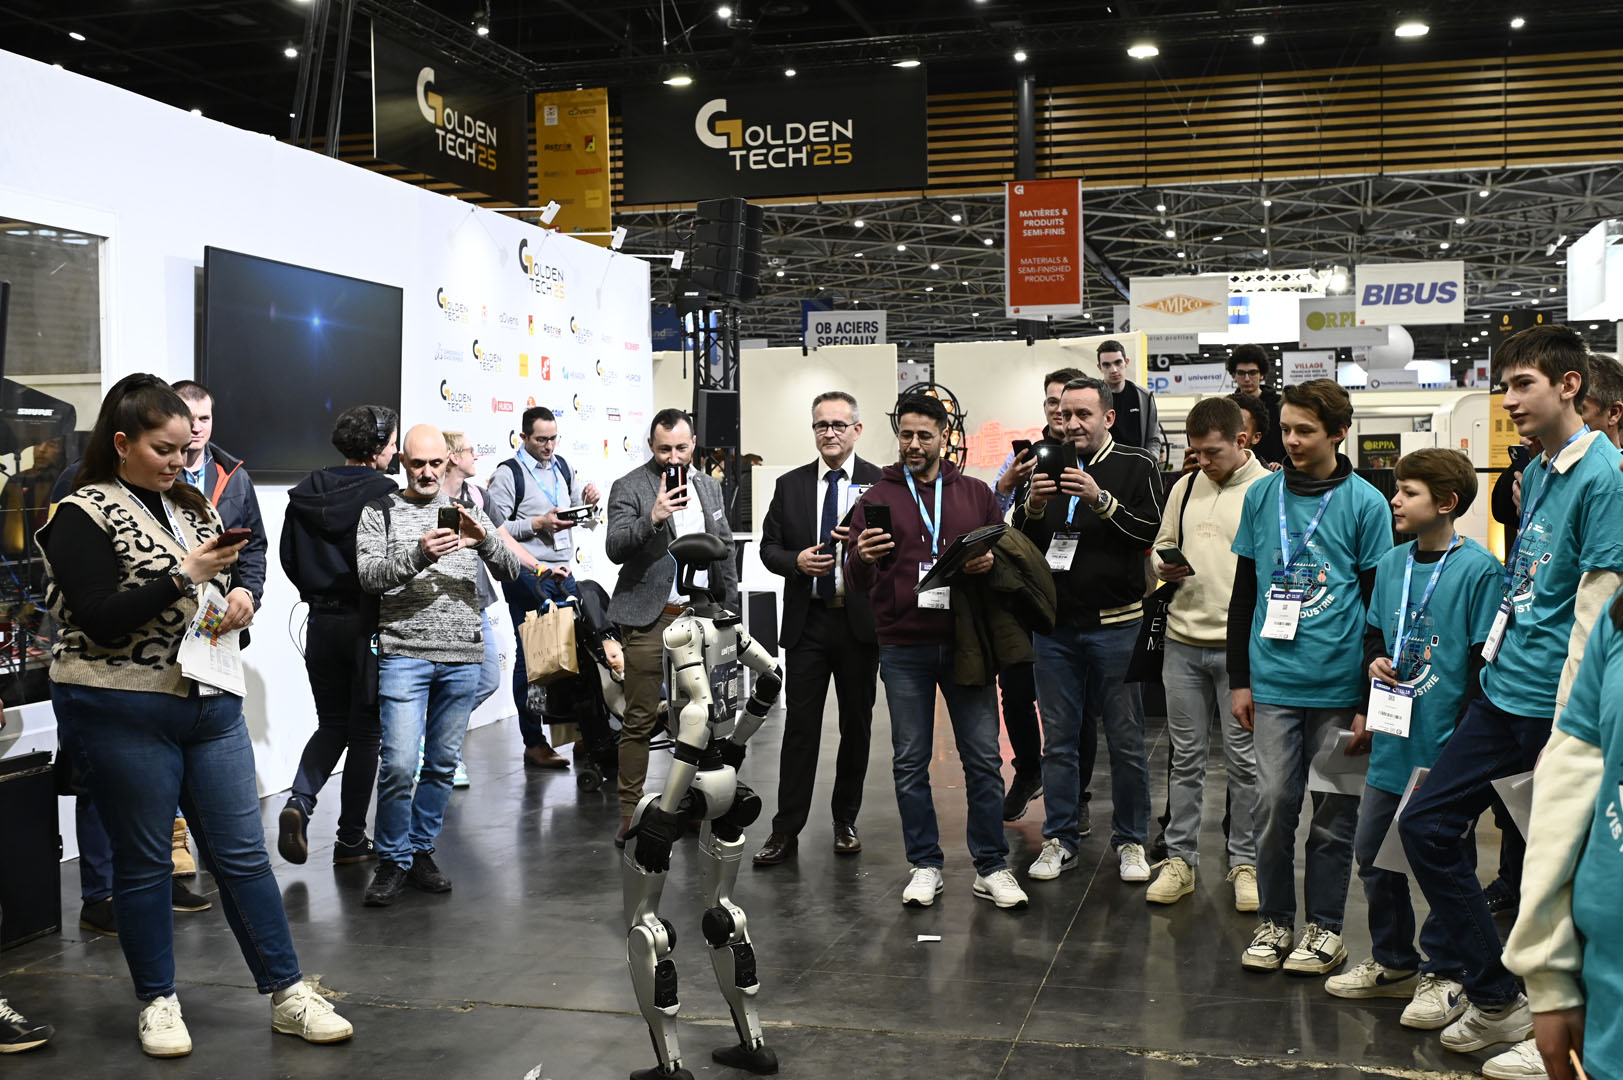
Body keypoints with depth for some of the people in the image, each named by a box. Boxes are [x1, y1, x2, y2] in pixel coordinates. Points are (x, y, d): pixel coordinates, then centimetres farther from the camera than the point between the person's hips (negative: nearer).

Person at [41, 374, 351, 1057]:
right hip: (123, 714, -5)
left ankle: (287, 994, 13)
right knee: (144, 862, 7)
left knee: (243, 853, 6)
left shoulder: (192, 507, 13)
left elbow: (231, 585, 22)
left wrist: (241, 601, -1)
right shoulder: (83, 516, -7)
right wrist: (185, 576, -22)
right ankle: (157, 1002, 23)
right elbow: (98, 619, -16)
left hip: (211, 704, 6)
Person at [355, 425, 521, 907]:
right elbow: (369, 575, -8)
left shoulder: (467, 510, 12)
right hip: (404, 653, -3)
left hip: (462, 655, 4)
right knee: (399, 764, -10)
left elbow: (509, 571, 5)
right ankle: (393, 862, 6)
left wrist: (484, 540, -15)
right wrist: (419, 555, -24)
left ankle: (420, 851, 23)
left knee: (442, 763, 9)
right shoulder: (380, 511, 4)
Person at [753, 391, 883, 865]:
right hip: (807, 621, 1)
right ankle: (786, 829, 6)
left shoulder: (881, 484, 0)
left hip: (860, 619, -1)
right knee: (799, 725, 0)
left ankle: (846, 821, 23)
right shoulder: (790, 485, 7)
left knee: (856, 725, 10)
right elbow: (769, 547, 8)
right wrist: (796, 560, -12)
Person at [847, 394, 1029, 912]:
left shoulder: (976, 494, 10)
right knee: (911, 761, 5)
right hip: (904, 649, 0)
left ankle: (992, 868, 12)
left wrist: (991, 561, -10)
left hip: (966, 642, 1)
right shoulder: (878, 497, 6)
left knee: (983, 757, 2)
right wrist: (862, 558, -20)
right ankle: (925, 865, 17)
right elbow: (856, 582, 3)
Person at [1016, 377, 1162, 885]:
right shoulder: (1048, 466, 11)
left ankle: (1130, 839, 18)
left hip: (1115, 624, -3)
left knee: (1125, 739, 4)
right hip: (1055, 624, 3)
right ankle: (1060, 838, 20)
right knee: (1059, 738, 9)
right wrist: (1032, 509, -9)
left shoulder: (1136, 466, 0)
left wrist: (1101, 500, -21)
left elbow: (1153, 533, -12)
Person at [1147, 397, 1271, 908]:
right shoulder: (1184, 487, 10)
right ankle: (1180, 859, 20)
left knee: (1244, 759, 5)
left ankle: (1244, 863, 18)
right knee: (1186, 757, 11)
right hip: (1183, 641, 4)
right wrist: (1165, 568, -5)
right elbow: (1161, 547, 19)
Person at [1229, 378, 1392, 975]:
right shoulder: (1262, 495, 7)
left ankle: (1325, 927, 21)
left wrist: (1370, 702, -4)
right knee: (1273, 806, 2)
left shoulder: (1365, 502, -2)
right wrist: (1239, 679, 8)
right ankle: (1273, 920, 18)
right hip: (1274, 682, 2)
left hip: (1339, 685, -2)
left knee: (1333, 814, 7)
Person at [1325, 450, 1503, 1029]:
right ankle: (1393, 961, 30)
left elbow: (1486, 660, -13)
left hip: (1445, 743, -7)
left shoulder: (1478, 569, -11)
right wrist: (1374, 661, -1)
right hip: (1393, 738, 7)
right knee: (1372, 852, 13)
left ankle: (1441, 974, 21)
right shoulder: (1391, 563, 8)